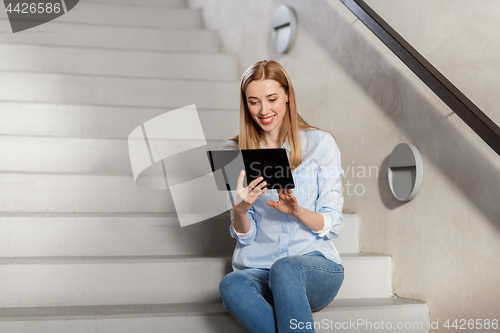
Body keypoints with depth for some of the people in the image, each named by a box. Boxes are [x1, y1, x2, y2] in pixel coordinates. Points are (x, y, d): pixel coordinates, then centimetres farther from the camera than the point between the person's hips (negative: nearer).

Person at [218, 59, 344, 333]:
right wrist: (241, 208, -15)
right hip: (258, 271, 2)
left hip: (316, 265, -2)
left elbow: (333, 225, 1)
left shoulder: (320, 143, 3)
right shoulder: (233, 153, 9)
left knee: (284, 268, -37)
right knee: (231, 285, -33)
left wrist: (297, 211, -19)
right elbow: (244, 236, 8)